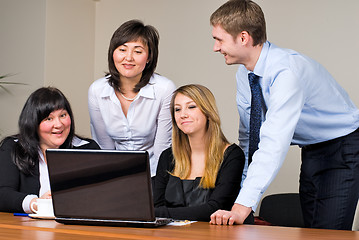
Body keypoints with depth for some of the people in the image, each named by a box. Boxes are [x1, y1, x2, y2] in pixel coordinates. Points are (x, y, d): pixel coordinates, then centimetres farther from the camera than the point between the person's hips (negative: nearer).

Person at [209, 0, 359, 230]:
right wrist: (240, 192, -3)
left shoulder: (287, 71, -32)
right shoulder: (245, 73, -5)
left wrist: (243, 206, -47)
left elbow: (274, 144, -41)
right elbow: (249, 134, 3)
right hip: (311, 151, 8)